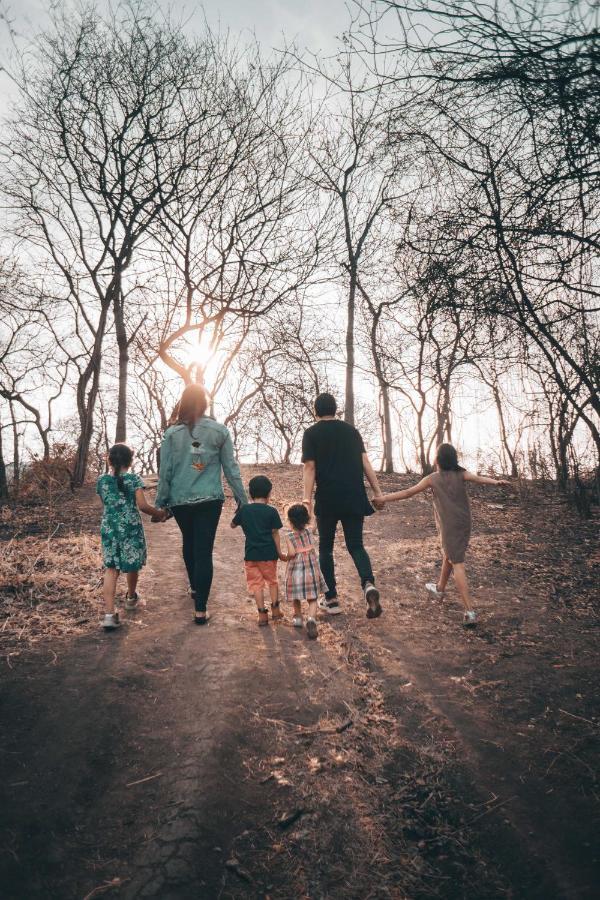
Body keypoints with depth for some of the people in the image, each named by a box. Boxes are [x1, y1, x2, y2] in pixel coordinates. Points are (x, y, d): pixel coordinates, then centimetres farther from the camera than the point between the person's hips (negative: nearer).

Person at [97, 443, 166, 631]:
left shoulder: (101, 481, 4)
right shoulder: (134, 479, -7)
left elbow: (105, 505, 15)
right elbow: (142, 505, -13)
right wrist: (160, 514, 1)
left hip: (109, 529, 3)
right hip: (131, 528, -2)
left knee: (111, 568, 3)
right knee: (132, 565, 17)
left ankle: (109, 613, -8)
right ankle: (131, 597, 40)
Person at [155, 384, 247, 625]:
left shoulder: (172, 433, -5)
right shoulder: (219, 431, -5)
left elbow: (165, 472, -3)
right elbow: (231, 468, -2)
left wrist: (160, 502, 7)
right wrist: (242, 499, 6)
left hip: (180, 501, 2)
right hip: (210, 500, -1)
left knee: (189, 543, 24)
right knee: (204, 550, 0)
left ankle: (194, 587, 43)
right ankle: (200, 609, -3)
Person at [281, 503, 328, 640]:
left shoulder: (289, 535, -11)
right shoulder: (309, 531, 0)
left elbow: (292, 553, -20)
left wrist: (284, 557, 1)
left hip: (296, 568, -2)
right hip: (312, 567, 2)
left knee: (296, 596, 20)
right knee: (312, 598, 2)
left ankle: (298, 617, 36)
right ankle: (311, 619, -19)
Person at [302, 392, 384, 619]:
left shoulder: (311, 433, 2)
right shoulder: (350, 430, 12)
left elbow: (310, 467, -6)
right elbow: (365, 462, 6)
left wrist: (307, 499, -9)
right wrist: (378, 492, 7)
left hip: (327, 499, -2)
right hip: (354, 498, 3)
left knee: (325, 547, 13)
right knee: (355, 544, 10)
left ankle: (331, 600, 14)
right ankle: (369, 584, -16)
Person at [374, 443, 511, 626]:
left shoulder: (432, 479, -3)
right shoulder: (461, 474, 4)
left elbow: (408, 492, -3)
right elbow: (479, 478, -15)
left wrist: (385, 498, 2)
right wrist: (496, 481, -30)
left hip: (449, 526, -5)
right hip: (464, 524, 5)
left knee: (457, 564, -9)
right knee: (448, 555, 26)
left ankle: (469, 611, -17)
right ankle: (440, 587, 48)